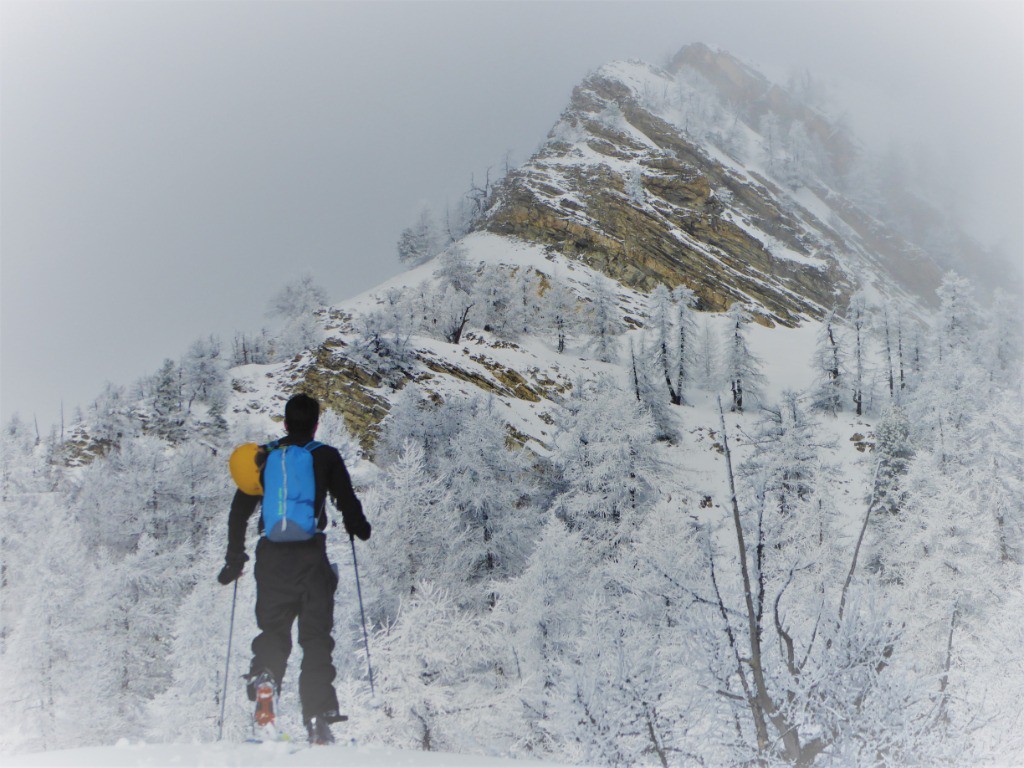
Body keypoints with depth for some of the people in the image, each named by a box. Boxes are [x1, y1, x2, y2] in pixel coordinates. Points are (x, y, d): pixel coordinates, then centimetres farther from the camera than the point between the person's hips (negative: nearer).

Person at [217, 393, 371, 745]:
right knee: (316, 637, 4)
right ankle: (318, 719, -4)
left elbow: (240, 510, 11)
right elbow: (347, 501, 2)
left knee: (273, 632, 12)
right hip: (311, 556, -2)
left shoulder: (264, 456, 12)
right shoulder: (326, 456, 4)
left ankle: (264, 679, -19)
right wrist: (359, 528, 25)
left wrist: (235, 558, 18)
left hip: (271, 557, 2)